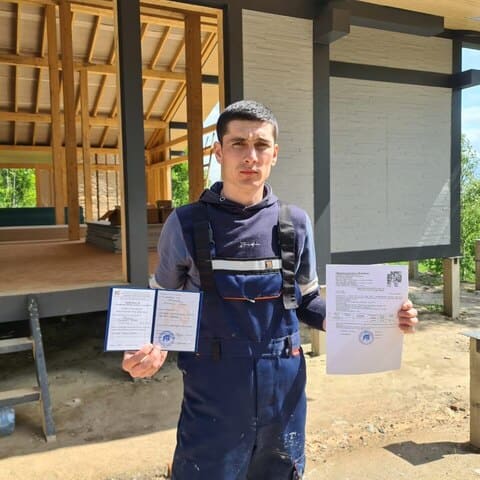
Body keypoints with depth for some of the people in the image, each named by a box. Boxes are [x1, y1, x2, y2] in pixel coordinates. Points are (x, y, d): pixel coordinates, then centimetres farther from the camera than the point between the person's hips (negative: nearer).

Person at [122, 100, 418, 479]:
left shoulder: (295, 224, -2)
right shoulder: (186, 225, -8)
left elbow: (306, 301, 8)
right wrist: (154, 349, -18)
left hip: (284, 391, 3)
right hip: (213, 397, -2)